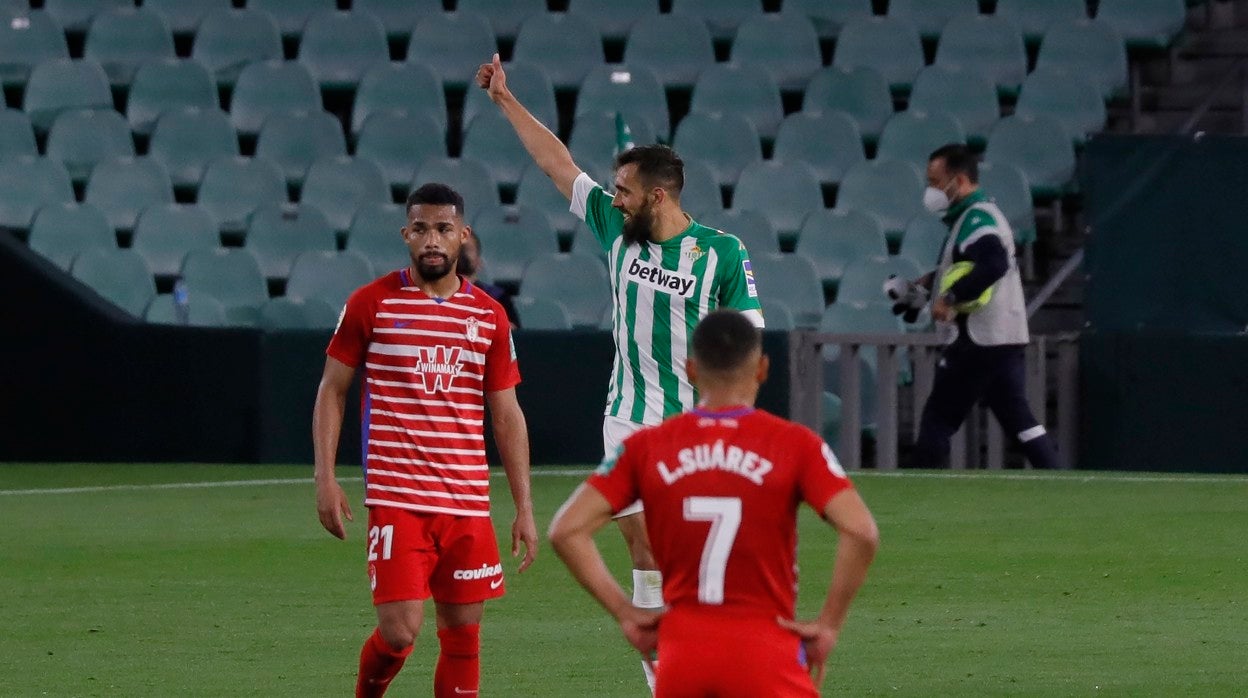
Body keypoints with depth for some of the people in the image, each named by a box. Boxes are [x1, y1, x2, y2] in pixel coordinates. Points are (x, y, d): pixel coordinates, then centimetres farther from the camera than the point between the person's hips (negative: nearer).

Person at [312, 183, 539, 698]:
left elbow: (507, 414, 12)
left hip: (469, 501, 3)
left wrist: (524, 508, 8)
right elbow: (332, 390, 6)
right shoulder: (371, 303, 0)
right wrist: (325, 478, -4)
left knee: (462, 633, 4)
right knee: (400, 631, -11)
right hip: (396, 498, -3)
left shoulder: (489, 316, 8)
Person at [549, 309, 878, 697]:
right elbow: (861, 531, -15)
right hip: (764, 649, -3)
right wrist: (828, 623, -5)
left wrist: (625, 613, 4)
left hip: (681, 651, 3)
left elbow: (566, 530, -1)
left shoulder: (646, 448, 4)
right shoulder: (793, 445, -4)